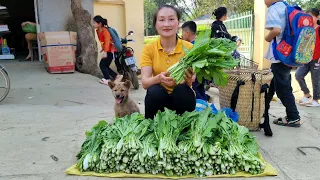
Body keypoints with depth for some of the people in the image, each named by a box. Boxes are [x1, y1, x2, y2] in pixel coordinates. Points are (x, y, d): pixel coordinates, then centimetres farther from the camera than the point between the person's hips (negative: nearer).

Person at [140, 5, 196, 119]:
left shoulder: (189, 48, -11)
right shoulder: (149, 49, -7)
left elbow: (189, 83, -15)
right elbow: (144, 82, -17)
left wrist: (188, 80, -39)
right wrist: (159, 78, -39)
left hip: (182, 97, 0)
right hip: (158, 97, 0)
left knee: (182, 89, -31)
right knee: (154, 91, -31)